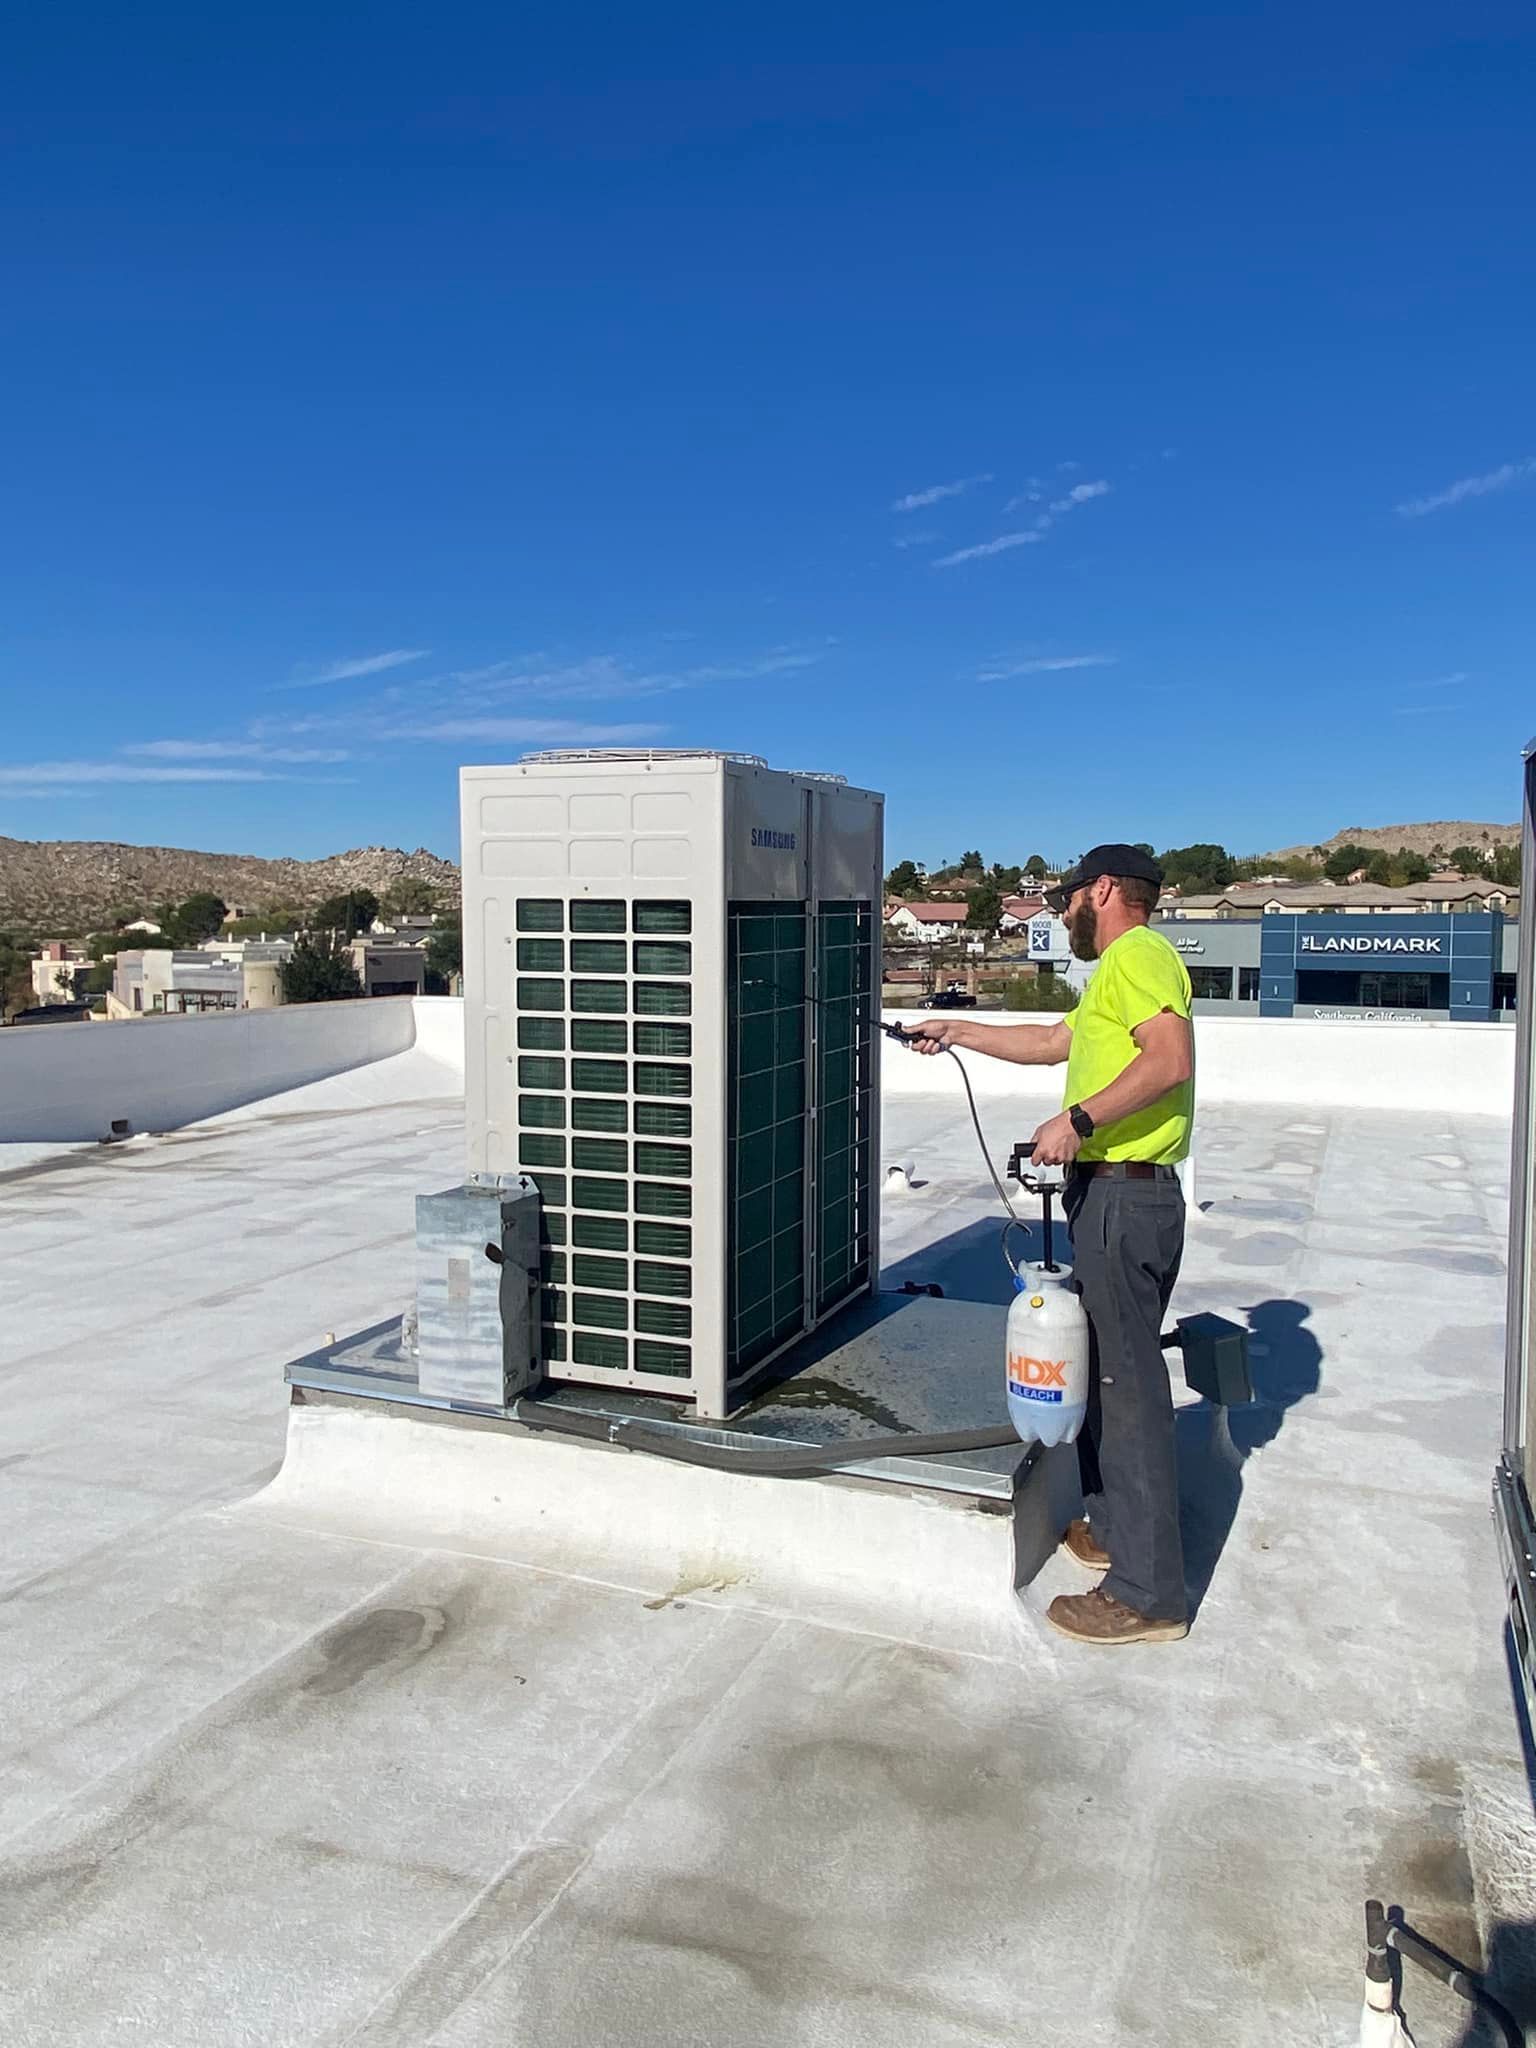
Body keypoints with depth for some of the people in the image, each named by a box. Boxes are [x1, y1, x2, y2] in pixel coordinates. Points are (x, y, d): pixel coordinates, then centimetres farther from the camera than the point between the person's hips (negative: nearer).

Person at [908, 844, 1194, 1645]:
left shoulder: (1137, 953, -12)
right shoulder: (1121, 967, 22)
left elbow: (1171, 1059, -26)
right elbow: (1056, 1042, 32)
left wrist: (1079, 1119, -26)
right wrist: (961, 1032, 33)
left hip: (1125, 1196, -11)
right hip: (1111, 1194, 11)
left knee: (1128, 1383, -7)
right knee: (1106, 1368, 20)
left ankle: (1147, 1594, 0)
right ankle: (1111, 1526, 35)